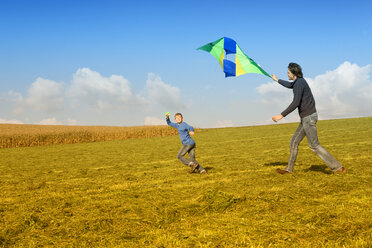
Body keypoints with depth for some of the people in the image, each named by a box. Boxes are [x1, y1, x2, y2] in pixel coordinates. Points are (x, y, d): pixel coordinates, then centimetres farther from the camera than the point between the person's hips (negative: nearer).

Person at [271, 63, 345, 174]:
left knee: (314, 145, -5)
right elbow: (290, 85, 39)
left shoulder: (299, 84, -18)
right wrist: (277, 80, 54)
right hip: (307, 118, 10)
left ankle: (337, 167, -3)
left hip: (308, 117, -10)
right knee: (294, 142, 13)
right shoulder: (300, 81, 14)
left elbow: (295, 103, -27)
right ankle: (289, 169, 19)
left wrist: (281, 115, -25)